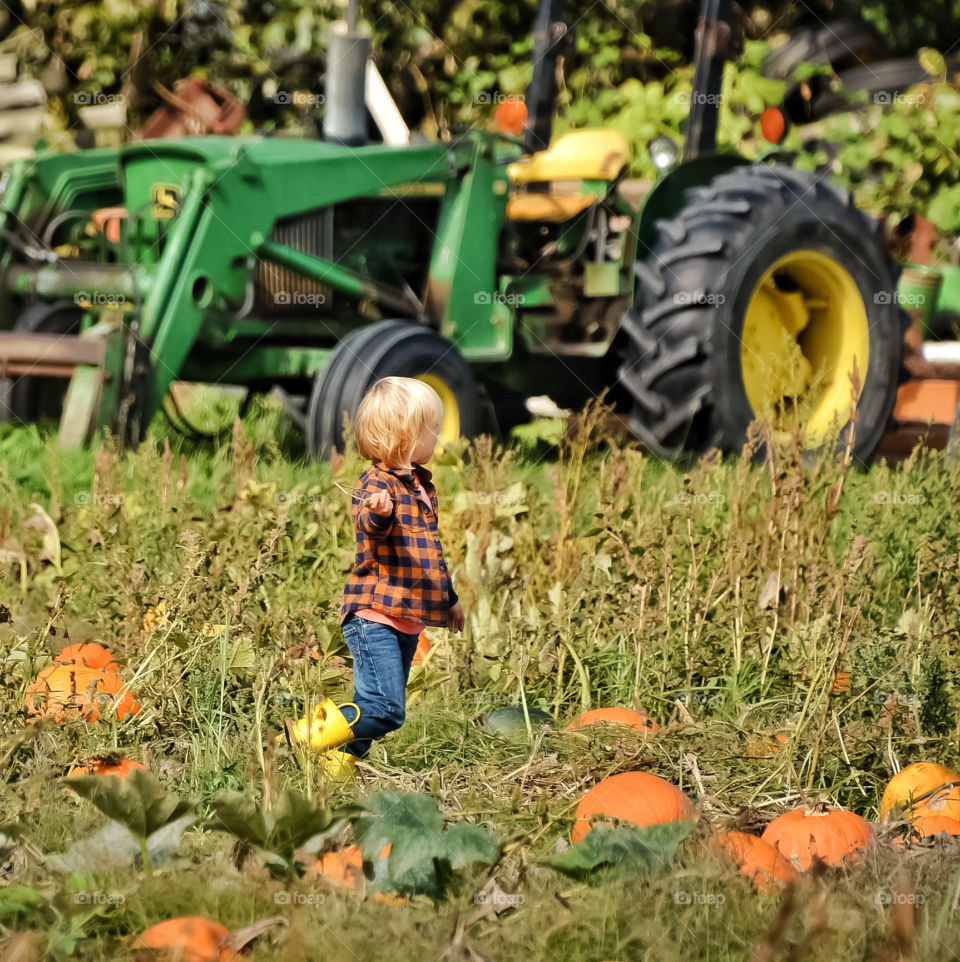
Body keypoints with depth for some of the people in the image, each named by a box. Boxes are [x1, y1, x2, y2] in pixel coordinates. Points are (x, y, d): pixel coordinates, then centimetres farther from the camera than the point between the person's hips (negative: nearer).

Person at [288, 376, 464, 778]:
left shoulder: (421, 485, 18)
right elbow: (369, 527, -34)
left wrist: (449, 597, 39)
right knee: (383, 710, -19)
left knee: (381, 710, 14)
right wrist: (377, 513, -58)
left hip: (408, 620, 10)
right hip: (374, 617, -10)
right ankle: (306, 737, -10)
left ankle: (340, 763, 27)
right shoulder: (378, 481, -13)